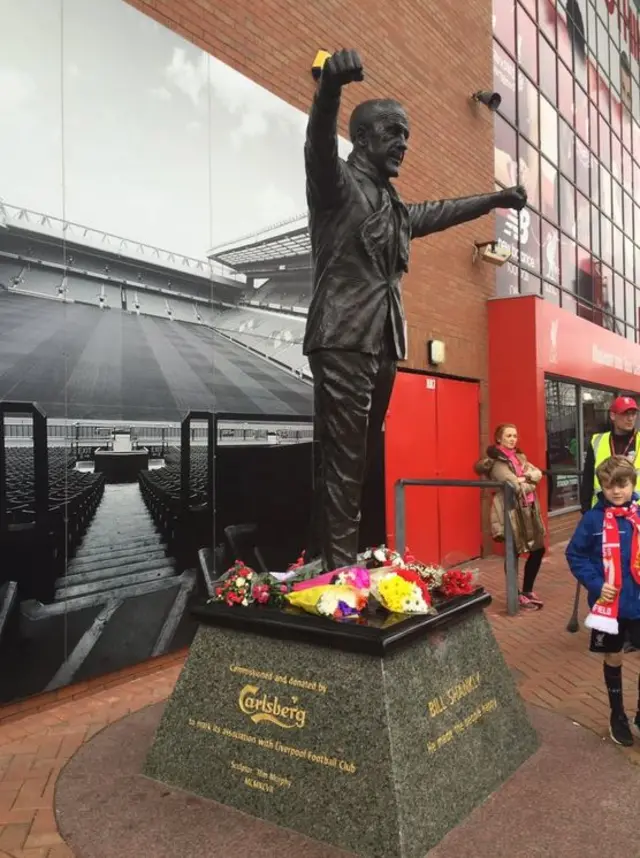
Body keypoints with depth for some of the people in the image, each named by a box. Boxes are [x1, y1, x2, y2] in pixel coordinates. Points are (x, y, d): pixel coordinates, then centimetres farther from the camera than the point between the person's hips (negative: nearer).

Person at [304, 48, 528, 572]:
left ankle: (345, 563, 12)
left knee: (362, 459, 6)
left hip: (384, 343, 8)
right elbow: (319, 145, -20)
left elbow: (442, 212, 43)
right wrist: (331, 86, -40)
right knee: (342, 461, -11)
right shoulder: (338, 182, 2)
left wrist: (495, 199, 50)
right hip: (343, 340, -8)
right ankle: (339, 570, -7)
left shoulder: (396, 208, 25)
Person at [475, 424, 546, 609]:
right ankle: (516, 595, 15)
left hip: (528, 509, 8)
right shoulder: (495, 461, -10)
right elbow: (514, 485, -18)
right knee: (513, 554, 1)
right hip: (510, 511, -8)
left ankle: (527, 590, 27)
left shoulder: (519, 456, 16)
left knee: (538, 550, 11)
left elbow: (537, 474, 4)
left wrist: (524, 478, -13)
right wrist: (529, 484, -2)